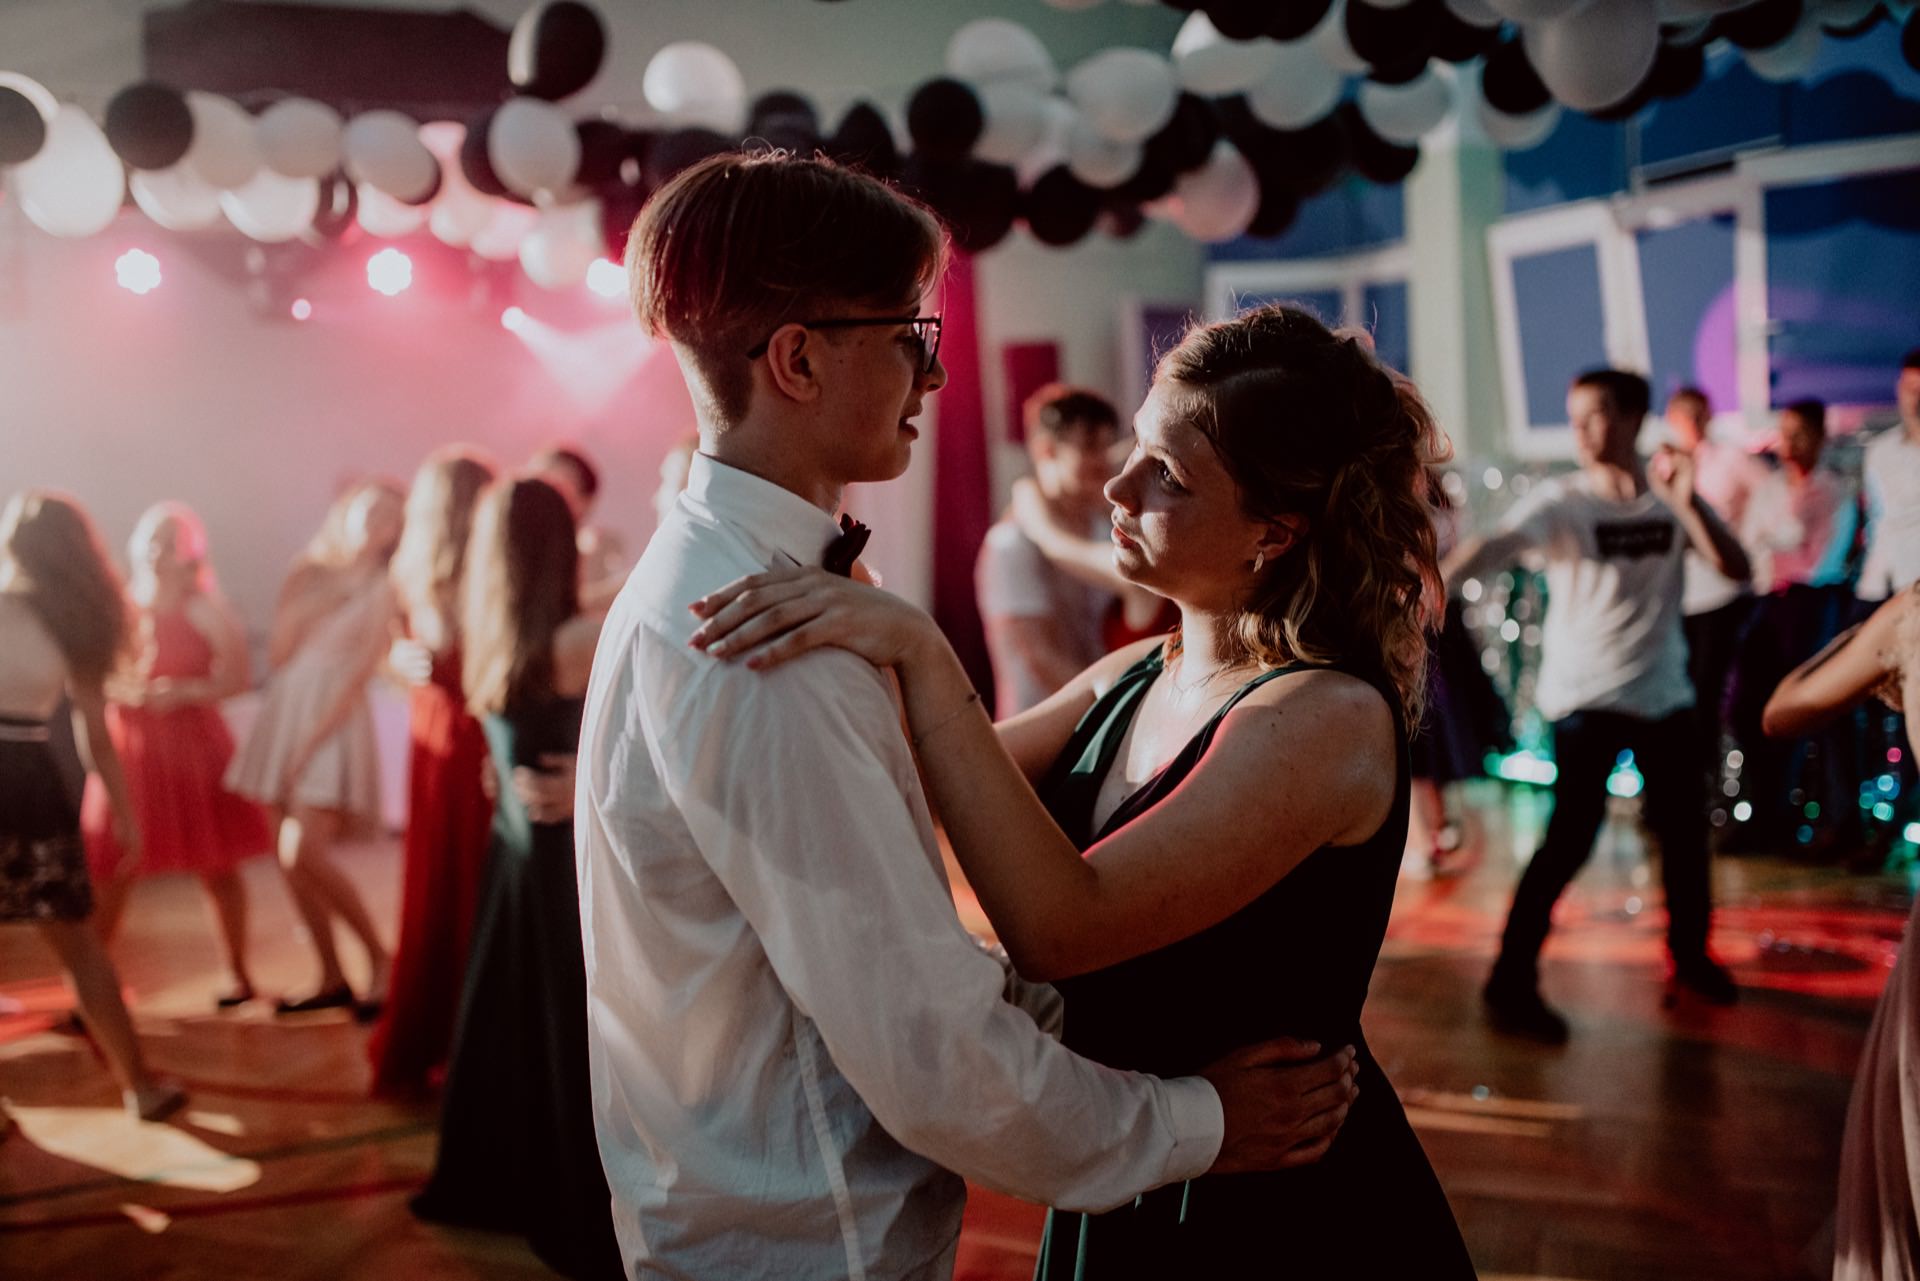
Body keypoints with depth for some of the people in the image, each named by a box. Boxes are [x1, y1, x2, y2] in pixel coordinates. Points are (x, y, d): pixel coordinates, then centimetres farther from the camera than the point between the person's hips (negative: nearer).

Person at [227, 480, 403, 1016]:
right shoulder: (310, 573, 12)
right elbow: (278, 649, 5)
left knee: (305, 852, -17)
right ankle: (332, 979, 12)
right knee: (290, 858, 4)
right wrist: (313, 599, -6)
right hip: (283, 714, 6)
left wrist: (309, 743, -14)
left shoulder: (383, 589, -2)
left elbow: (362, 672, -9)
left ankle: (380, 958, -3)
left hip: (334, 724, -6)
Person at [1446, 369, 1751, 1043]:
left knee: (1684, 829, 13)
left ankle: (1690, 955, 36)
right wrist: (1438, 578, -48)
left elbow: (1736, 568, -9)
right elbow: (1491, 547, -28)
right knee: (1571, 837, -12)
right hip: (1584, 696, -4)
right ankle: (1511, 982, -4)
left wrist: (1687, 502, -23)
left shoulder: (1671, 496, 1)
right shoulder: (1560, 500, -10)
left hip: (1664, 693, 5)